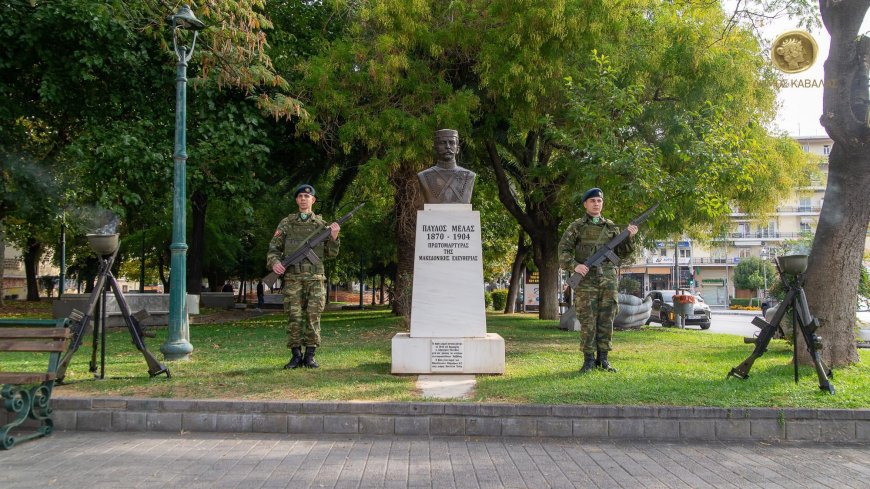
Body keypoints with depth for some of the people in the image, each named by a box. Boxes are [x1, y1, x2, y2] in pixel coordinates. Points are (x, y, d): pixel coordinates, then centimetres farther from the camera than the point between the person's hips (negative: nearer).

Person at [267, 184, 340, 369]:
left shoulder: (322, 224, 11)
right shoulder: (286, 223, 10)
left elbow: (331, 254, 11)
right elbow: (274, 247, 9)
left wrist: (334, 237, -7)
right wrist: (274, 262, -10)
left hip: (315, 278, 0)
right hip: (292, 277, 0)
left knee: (313, 316, -1)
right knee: (294, 317, -2)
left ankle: (310, 355, 7)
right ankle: (296, 355, 7)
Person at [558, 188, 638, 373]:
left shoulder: (611, 227, 14)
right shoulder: (576, 227, 4)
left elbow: (622, 252, 13)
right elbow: (563, 251, -1)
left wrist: (629, 237, -4)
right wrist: (574, 266, -18)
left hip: (608, 280, 3)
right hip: (586, 280, -3)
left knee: (606, 321, 4)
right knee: (587, 322, -2)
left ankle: (603, 359, 12)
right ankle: (589, 360, 5)